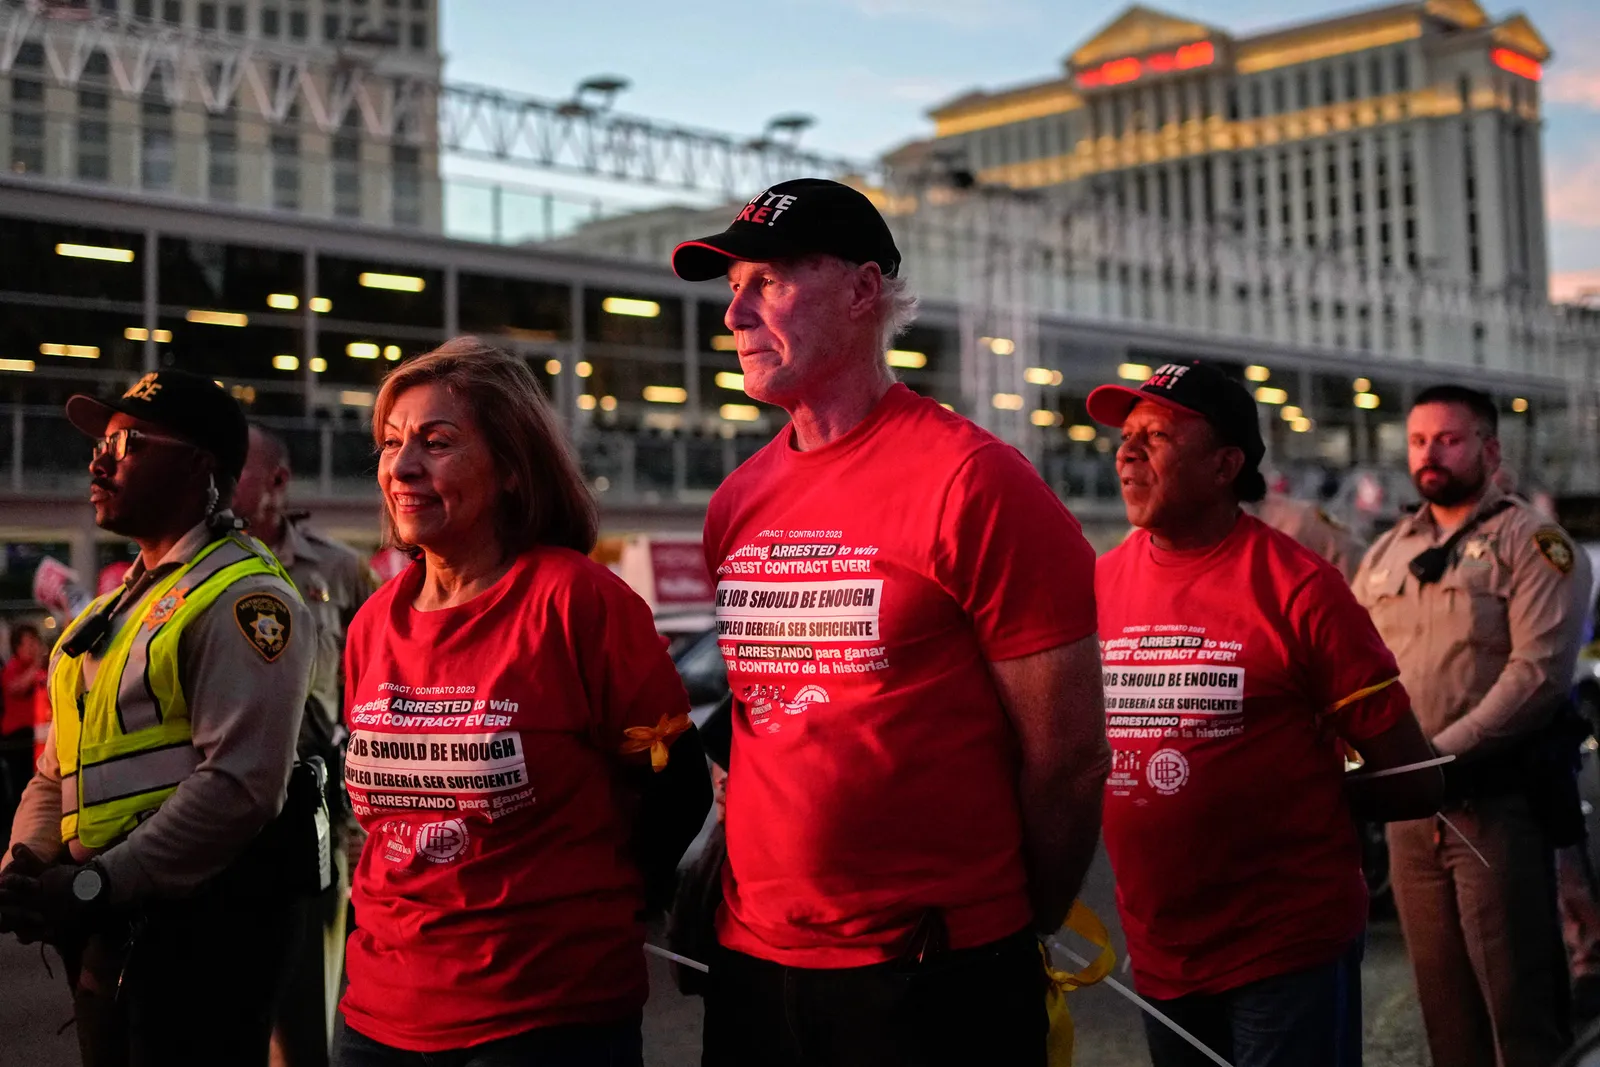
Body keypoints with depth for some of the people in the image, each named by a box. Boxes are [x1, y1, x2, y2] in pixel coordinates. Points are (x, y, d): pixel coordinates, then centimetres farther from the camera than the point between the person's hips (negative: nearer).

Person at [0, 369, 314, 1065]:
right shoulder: (114, 608, 17)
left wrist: (94, 885, -21)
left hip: (198, 924, -8)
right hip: (104, 930, 8)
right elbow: (58, 771, 20)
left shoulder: (242, 597, -12)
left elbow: (238, 786, -21)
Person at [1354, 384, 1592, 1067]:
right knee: (1442, 997, 13)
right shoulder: (1384, 554, 15)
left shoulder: (1530, 541, -4)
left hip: (1496, 798, -6)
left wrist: (1442, 754, -19)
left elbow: (1540, 672, -15)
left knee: (1517, 997, -1)